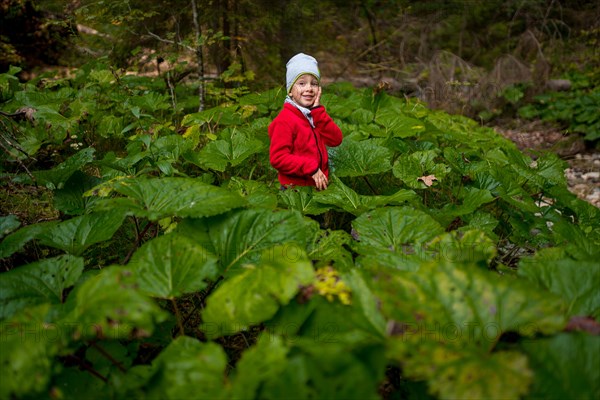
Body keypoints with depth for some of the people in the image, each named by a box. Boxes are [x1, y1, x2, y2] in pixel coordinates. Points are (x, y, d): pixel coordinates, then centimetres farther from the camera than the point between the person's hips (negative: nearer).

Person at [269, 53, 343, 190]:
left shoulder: (317, 113, 10)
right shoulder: (285, 120, -15)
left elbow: (336, 140, -2)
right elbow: (277, 158, -20)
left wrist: (318, 112, -9)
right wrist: (311, 168, -22)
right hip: (295, 188, -7)